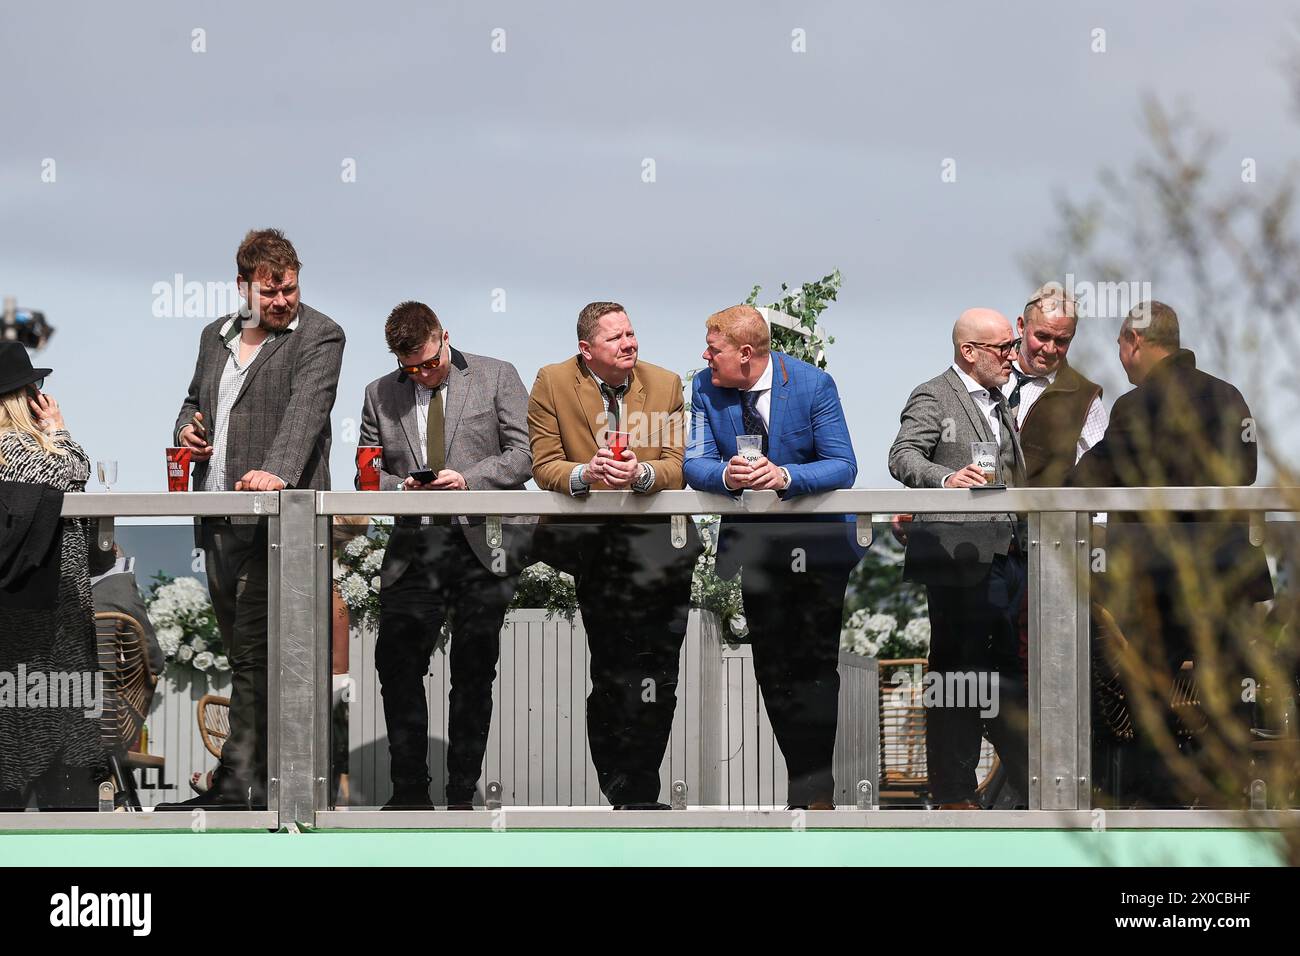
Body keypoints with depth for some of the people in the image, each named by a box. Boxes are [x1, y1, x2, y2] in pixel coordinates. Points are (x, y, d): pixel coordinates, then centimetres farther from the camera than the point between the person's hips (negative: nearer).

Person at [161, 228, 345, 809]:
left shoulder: (319, 336, -3)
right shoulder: (217, 336, 18)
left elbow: (305, 410, -17)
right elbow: (194, 399, 31)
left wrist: (277, 471, -34)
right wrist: (186, 430, 7)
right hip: (217, 521, 7)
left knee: (253, 652, -11)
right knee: (244, 653, 10)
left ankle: (238, 781, -11)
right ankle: (258, 779, 14)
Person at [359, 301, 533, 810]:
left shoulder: (496, 377, 5)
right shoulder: (380, 395, 13)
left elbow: (525, 455, 0)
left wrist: (468, 478, -14)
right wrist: (400, 486, -7)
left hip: (482, 551, -2)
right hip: (414, 552, 2)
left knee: (474, 676, 1)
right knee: (397, 667, -7)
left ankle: (462, 796, 8)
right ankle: (410, 792, 2)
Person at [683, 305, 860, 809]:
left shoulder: (812, 384, -11)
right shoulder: (705, 389, -1)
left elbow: (842, 466, -14)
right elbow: (695, 463, -6)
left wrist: (785, 477, -32)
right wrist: (726, 474, -30)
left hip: (817, 540, -3)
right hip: (752, 540, 3)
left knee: (816, 667, -4)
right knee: (773, 670, 2)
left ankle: (816, 791, 2)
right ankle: (809, 782, 9)